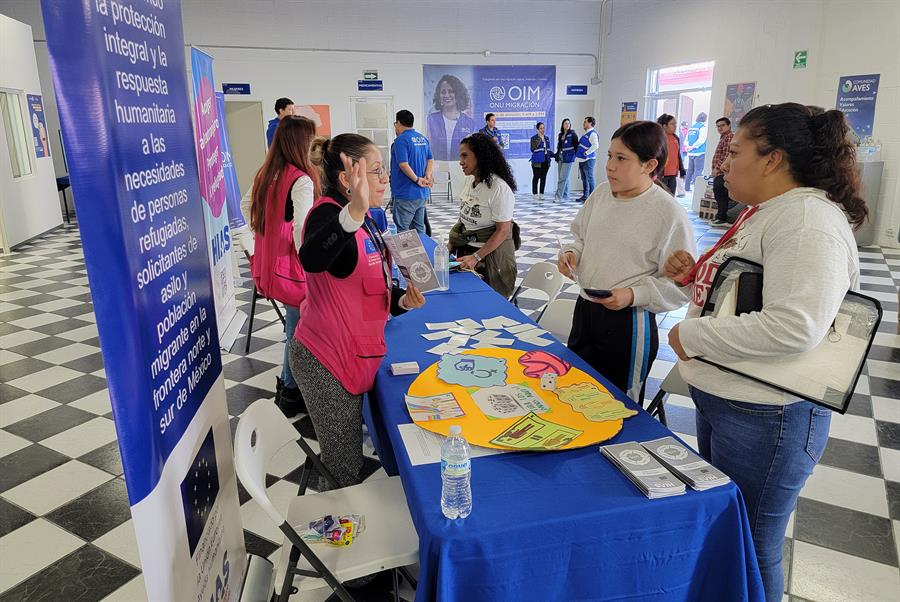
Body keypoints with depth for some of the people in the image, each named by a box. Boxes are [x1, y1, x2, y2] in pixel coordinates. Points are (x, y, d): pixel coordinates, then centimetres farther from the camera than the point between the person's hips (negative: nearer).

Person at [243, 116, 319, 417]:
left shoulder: (265, 174, 7)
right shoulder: (301, 180, -19)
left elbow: (246, 206, 21)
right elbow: (302, 230, -27)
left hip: (269, 264, 8)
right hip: (292, 268, -8)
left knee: (293, 325, 22)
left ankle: (288, 381, 36)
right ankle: (291, 393, 18)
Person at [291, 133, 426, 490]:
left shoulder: (363, 220, 10)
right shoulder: (328, 213, -19)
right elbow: (311, 259, -45)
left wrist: (404, 300, -2)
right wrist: (354, 212, -60)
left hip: (353, 355, 9)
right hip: (327, 361, -9)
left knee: (346, 459, 23)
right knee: (345, 470, 2)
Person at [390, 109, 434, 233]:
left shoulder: (401, 140, -13)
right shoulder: (423, 139, 13)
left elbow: (403, 164, -21)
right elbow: (431, 160, 10)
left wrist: (417, 180, -13)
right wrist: (427, 177, -4)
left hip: (405, 195, -8)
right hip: (422, 194, 8)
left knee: (402, 230, -3)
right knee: (419, 228, 14)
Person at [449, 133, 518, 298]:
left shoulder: (500, 188, -20)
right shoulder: (469, 180, 0)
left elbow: (503, 231, -19)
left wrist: (476, 257, -22)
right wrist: (451, 244, 4)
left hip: (491, 252, -6)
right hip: (465, 248, 6)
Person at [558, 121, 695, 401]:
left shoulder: (669, 214, -17)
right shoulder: (601, 193, 2)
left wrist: (634, 295, -24)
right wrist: (571, 253, -3)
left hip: (629, 323, -6)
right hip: (585, 310, 6)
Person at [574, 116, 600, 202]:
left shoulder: (592, 134, -11)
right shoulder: (585, 134, 19)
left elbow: (595, 146, -22)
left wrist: (586, 153, -19)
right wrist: (578, 154, 15)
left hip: (588, 160, -10)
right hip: (582, 160, 10)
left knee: (589, 178, -8)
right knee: (584, 179, 14)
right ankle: (585, 196, 22)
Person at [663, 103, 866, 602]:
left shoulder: (806, 219, -22)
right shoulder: (763, 210, 11)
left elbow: (795, 327, -34)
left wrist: (691, 336, -24)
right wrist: (697, 273, 2)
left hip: (763, 415, -10)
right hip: (720, 396, 10)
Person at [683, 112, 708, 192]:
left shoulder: (691, 127, 12)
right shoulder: (703, 127, -8)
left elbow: (686, 140, 11)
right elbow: (701, 140, -17)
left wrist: (688, 146, -2)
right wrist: (693, 146, -10)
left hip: (690, 153, 7)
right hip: (700, 152, -7)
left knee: (690, 170, 12)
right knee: (698, 170, -4)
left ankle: (687, 188, 15)